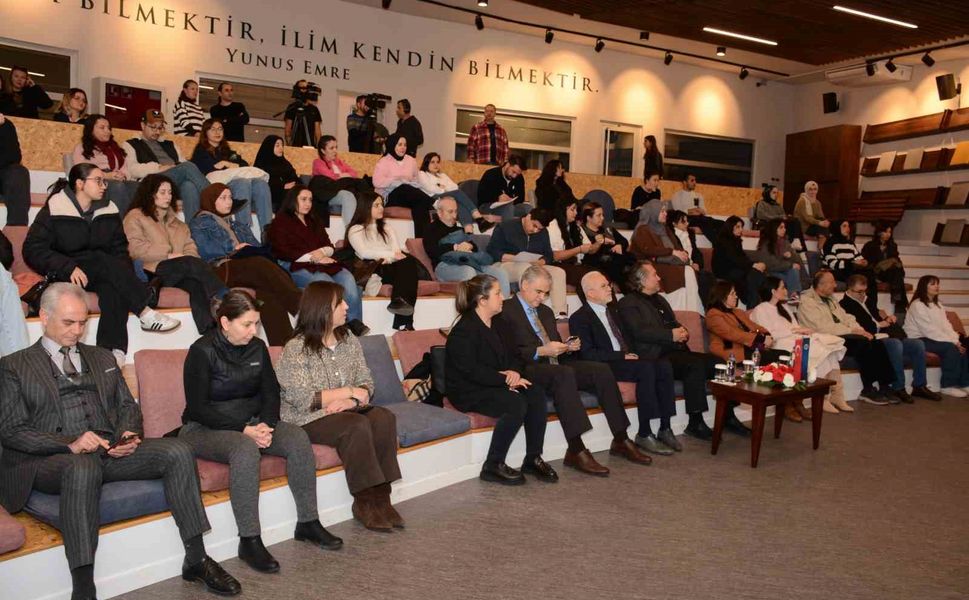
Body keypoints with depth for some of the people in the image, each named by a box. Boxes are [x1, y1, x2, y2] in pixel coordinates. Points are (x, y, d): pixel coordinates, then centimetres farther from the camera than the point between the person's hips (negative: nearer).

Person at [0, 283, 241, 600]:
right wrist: (70, 443, -16)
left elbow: (128, 406, 21)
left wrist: (129, 434, -3)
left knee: (177, 451, -20)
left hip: (112, 450, 5)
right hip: (50, 458, -4)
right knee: (83, 468, -40)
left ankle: (196, 560, -13)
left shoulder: (102, 358, 24)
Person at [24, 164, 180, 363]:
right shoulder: (54, 210, -2)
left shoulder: (109, 211, 10)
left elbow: (119, 250, 8)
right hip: (65, 275, -3)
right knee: (102, 261, -33)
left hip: (103, 272, 3)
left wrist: (124, 276, -13)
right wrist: (69, 267, -24)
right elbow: (32, 249, -9)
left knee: (113, 288, -33)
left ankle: (113, 350, -43)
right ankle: (146, 313, -34)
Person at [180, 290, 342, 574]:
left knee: (298, 438, -20)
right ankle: (249, 541, -28)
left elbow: (271, 393, 7)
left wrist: (266, 425, -13)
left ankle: (308, 523, -8)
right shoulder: (202, 351, -13)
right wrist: (244, 430, -23)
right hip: (203, 429, -5)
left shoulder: (257, 348, 4)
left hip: (251, 423, 6)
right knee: (245, 449, -37)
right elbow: (197, 408, -16)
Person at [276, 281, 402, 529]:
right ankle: (365, 503, -19)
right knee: (357, 425, -32)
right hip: (307, 420, -5)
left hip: (347, 411, 6)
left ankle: (380, 498, -19)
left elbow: (366, 384, 5)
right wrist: (349, 392, -14)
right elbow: (303, 399, -17)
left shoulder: (350, 342, 10)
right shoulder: (296, 349, -9)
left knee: (384, 418, -24)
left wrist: (349, 402, -17)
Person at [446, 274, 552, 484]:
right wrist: (505, 379, -22)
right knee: (516, 404, -30)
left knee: (536, 392, -16)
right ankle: (492, 466, -17)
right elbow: (470, 370, -22)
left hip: (494, 385, 8)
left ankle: (533, 459, -9)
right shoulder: (464, 330, -14)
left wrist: (515, 371, -9)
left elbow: (512, 356, 15)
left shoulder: (496, 325, 13)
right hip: (469, 392, -8)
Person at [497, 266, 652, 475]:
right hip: (528, 369, -8)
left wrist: (568, 347, 5)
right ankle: (576, 451, -36)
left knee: (601, 370, -12)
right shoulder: (506, 311, -2)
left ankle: (620, 440, -7)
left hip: (556, 366, 8)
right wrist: (540, 351, -22)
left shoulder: (546, 311, 24)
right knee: (564, 373, -36)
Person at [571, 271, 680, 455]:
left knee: (664, 365, -19)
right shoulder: (579, 318, -4)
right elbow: (588, 354, -13)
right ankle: (644, 435, -25)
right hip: (605, 367, -7)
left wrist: (632, 353, 5)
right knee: (646, 368, -31)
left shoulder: (613, 309, 21)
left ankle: (665, 429, -16)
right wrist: (622, 356, -17)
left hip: (626, 359, 7)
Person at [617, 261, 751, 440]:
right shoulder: (628, 303, -1)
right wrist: (671, 335, -18)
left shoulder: (659, 299, 26)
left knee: (718, 363, -8)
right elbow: (640, 332, -15)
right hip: (657, 357, -8)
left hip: (677, 351, 9)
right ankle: (695, 423, -23)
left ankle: (728, 417, 2)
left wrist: (683, 332, 6)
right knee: (695, 365, -31)